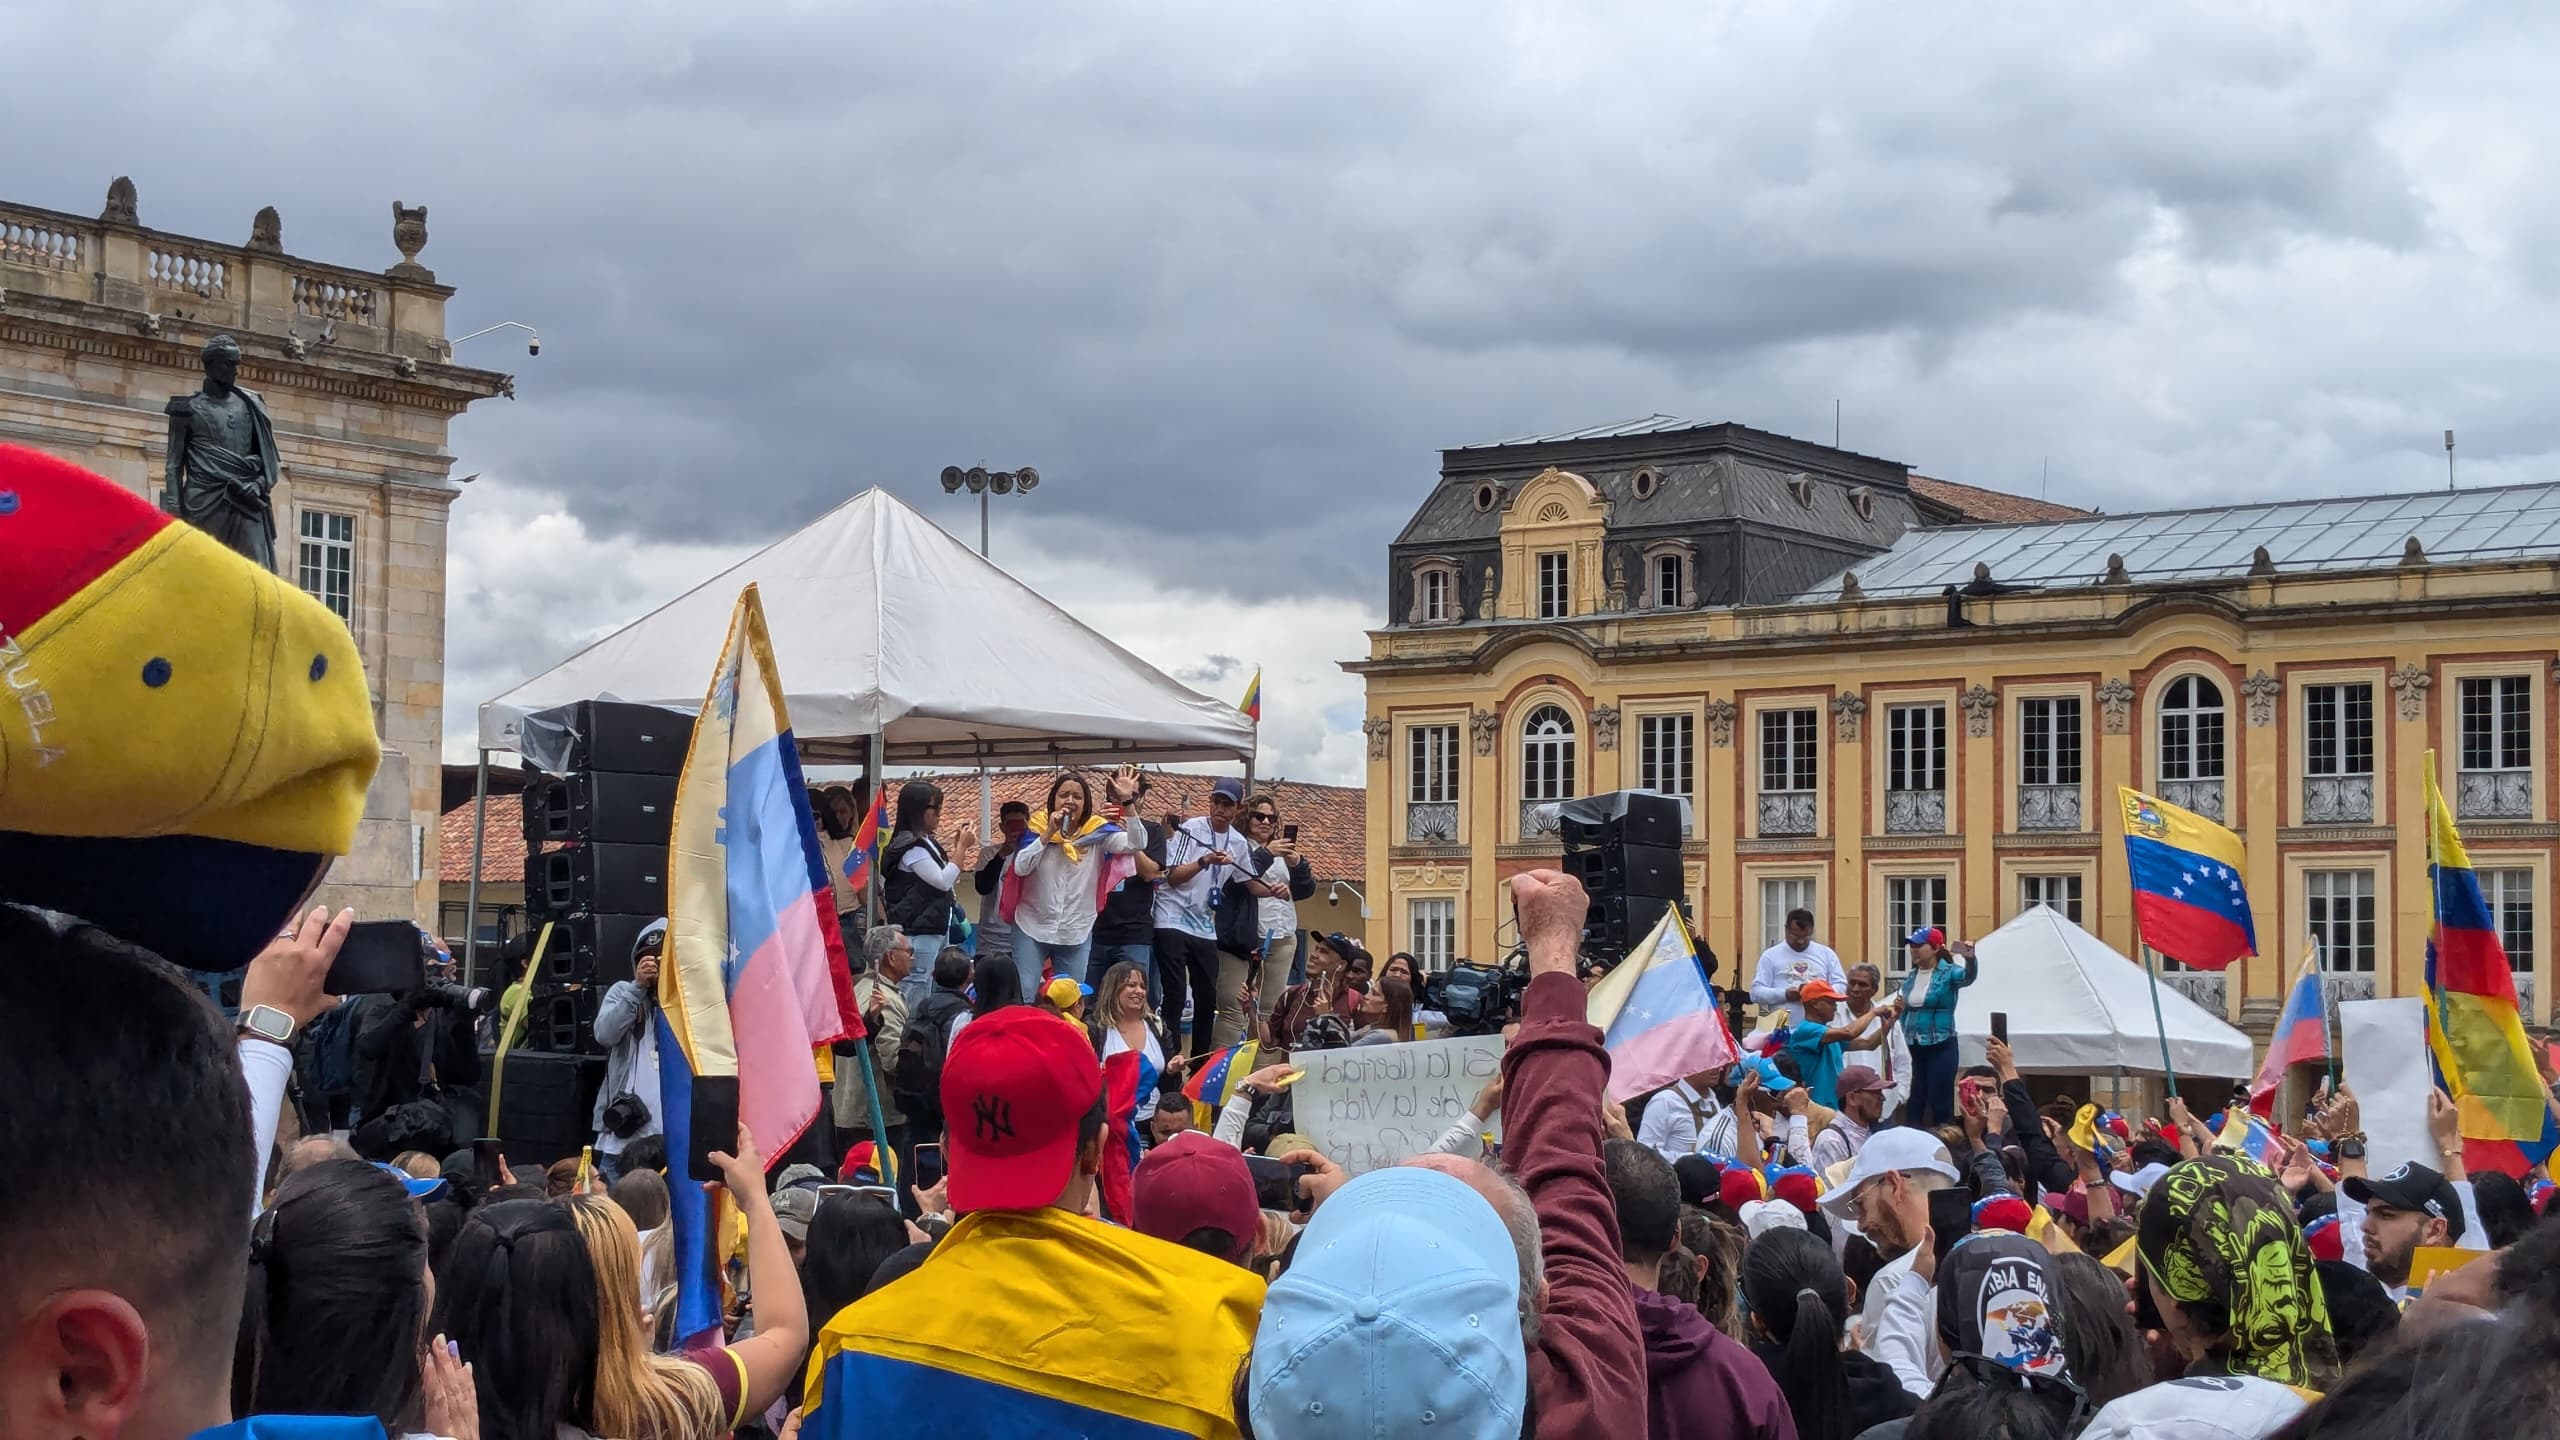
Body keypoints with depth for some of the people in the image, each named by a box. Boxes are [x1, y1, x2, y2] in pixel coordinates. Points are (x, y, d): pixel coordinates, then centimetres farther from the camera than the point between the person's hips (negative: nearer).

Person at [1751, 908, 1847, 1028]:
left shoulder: (1826, 954, 13)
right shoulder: (1770, 955, 6)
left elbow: (1842, 986, 10)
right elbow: (1756, 992, 1)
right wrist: (1784, 994, -15)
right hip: (1782, 1030, -2)